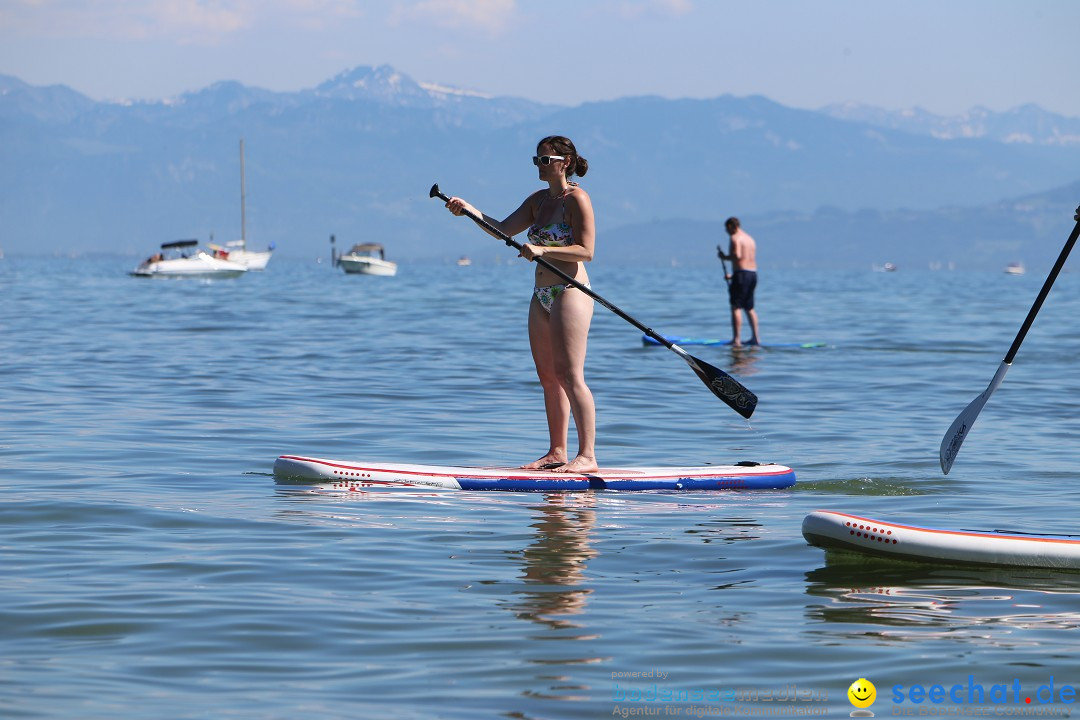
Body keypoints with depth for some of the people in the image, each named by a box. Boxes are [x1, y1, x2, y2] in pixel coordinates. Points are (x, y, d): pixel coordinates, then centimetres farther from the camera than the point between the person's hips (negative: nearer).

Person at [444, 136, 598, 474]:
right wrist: (470, 210, -1)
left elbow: (586, 250, -16)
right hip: (542, 295, 9)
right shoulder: (538, 200, 16)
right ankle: (556, 452, 13)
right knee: (548, 377, 8)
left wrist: (542, 249, -24)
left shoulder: (576, 199, -8)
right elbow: (503, 230, 11)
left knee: (569, 375, -13)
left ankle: (587, 456, -13)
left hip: (570, 293, -9)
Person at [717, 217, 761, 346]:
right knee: (749, 308, 17)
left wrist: (725, 257, -5)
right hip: (753, 274, 9)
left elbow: (737, 255, -24)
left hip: (741, 274, -9)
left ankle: (737, 339, -12)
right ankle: (756, 338, 16)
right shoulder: (750, 239, 20)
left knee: (735, 307, -6)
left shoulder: (735, 238, -7)